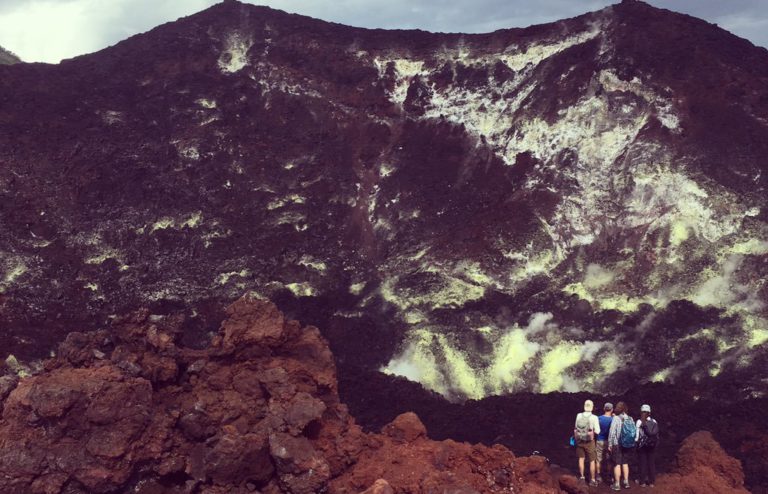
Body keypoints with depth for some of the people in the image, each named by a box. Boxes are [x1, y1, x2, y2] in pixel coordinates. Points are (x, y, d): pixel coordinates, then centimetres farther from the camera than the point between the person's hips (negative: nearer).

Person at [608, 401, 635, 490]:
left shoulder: (616, 418, -12)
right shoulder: (630, 419, 0)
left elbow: (612, 432, -13)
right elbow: (634, 432, 0)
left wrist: (610, 444, -6)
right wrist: (632, 442, 11)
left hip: (617, 444, -4)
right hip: (628, 445, 4)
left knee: (617, 464, 2)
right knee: (625, 463, 18)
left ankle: (617, 484, 4)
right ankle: (626, 482, 22)